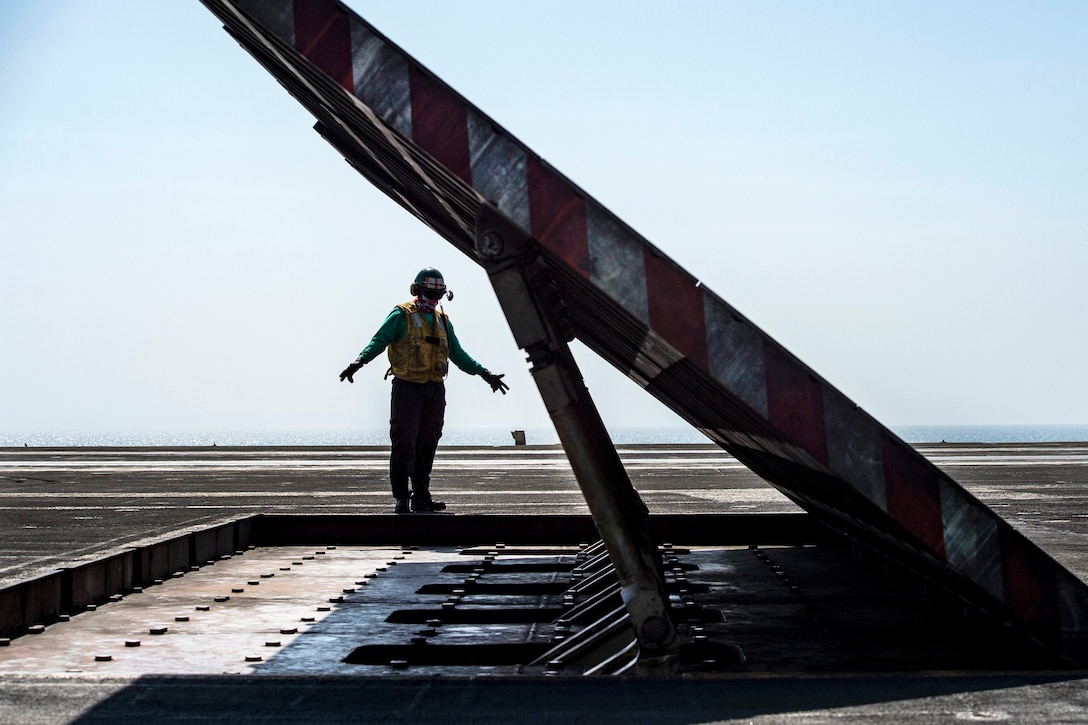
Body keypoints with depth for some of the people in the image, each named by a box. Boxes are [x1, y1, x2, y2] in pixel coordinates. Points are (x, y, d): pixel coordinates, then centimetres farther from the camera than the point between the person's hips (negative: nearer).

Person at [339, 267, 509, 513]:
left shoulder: (443, 320, 17)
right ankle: (402, 498, -4)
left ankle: (421, 496, 15)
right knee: (404, 443, -7)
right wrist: (359, 361, -28)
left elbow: (458, 355, 22)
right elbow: (378, 341, -11)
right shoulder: (402, 315, -1)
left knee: (427, 444, 8)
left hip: (435, 390, 6)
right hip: (407, 388, -6)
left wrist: (485, 374, 18)